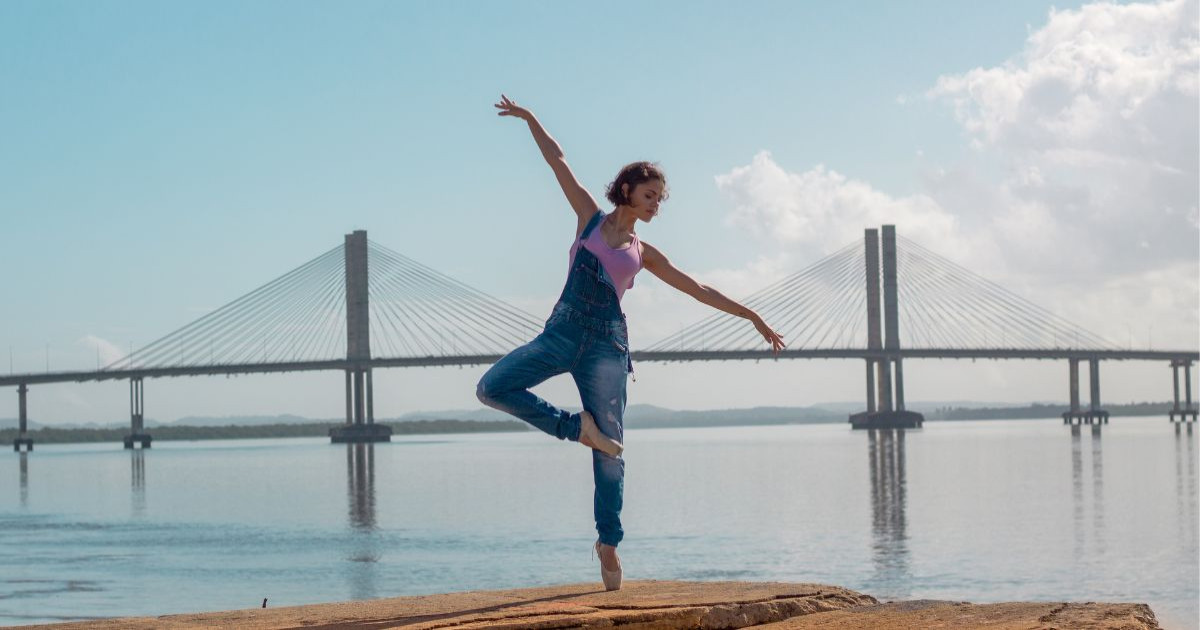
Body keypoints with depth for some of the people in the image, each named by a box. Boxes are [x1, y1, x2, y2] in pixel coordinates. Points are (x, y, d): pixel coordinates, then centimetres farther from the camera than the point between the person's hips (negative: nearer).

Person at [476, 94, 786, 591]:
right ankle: (576, 426, -4)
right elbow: (558, 161, 12)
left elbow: (700, 290, 19)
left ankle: (608, 541, 10)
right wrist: (529, 119, 11)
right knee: (492, 388, -19)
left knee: (610, 448, -1)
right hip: (562, 332, 0)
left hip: (607, 344, 1)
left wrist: (753, 317, 20)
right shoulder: (590, 218, 12)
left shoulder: (644, 253, 15)